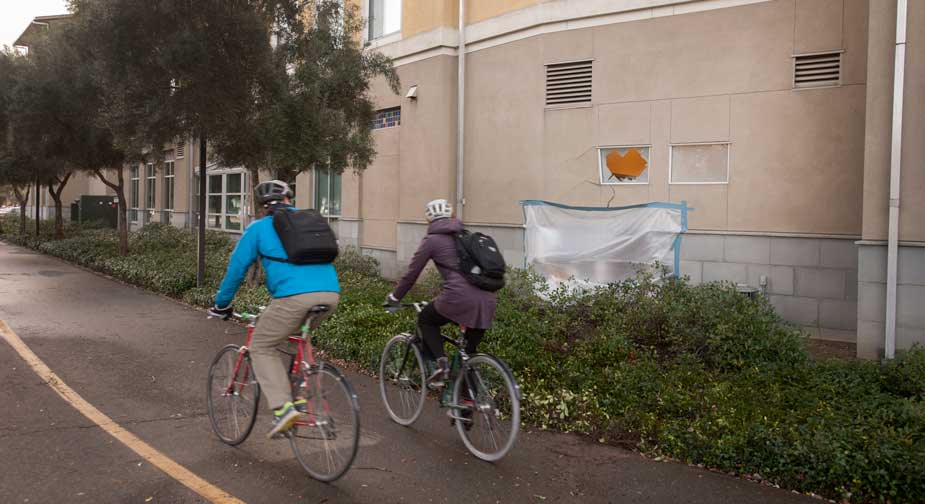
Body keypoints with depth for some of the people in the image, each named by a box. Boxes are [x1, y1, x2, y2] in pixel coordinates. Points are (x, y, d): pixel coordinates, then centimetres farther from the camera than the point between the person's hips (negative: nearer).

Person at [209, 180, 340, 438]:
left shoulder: (259, 228, 14)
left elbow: (237, 268, 17)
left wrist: (221, 305, 31)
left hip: (294, 296, -5)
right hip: (331, 293, 5)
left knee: (261, 348, 11)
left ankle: (283, 407, -5)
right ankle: (297, 397, 20)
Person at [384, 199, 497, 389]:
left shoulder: (432, 240, 8)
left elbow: (411, 273, 10)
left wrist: (394, 298, 24)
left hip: (459, 297, -5)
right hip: (487, 300, 5)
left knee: (426, 320, 21)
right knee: (470, 352, 21)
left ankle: (441, 362, 1)